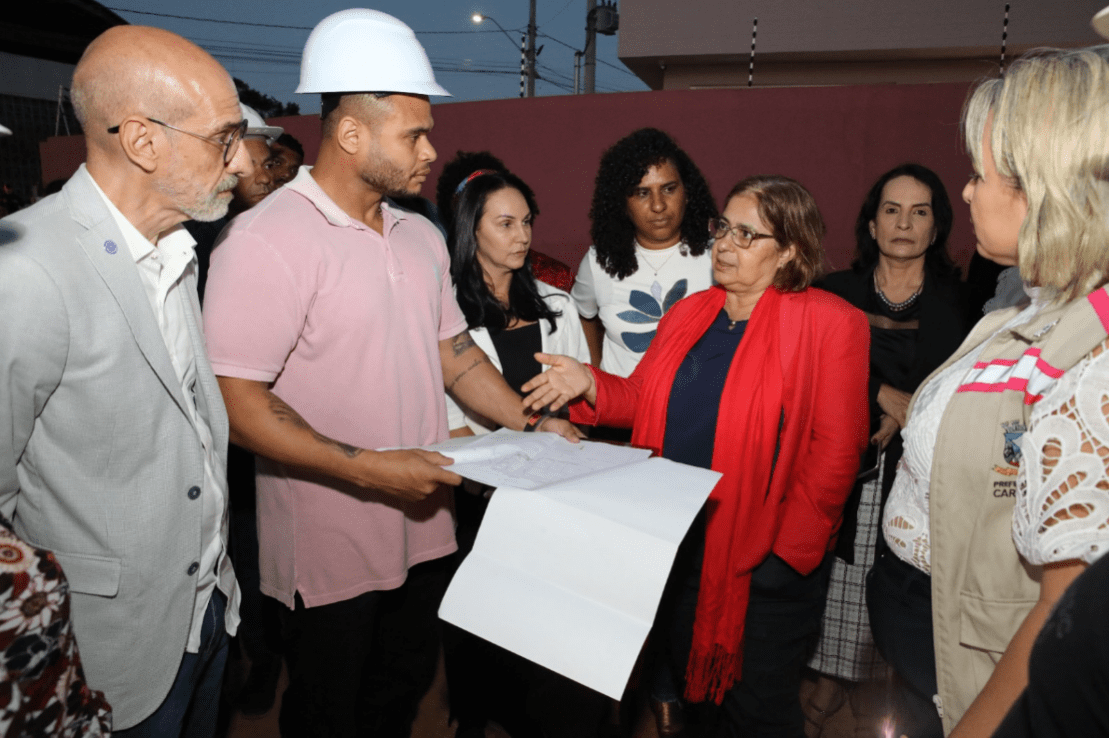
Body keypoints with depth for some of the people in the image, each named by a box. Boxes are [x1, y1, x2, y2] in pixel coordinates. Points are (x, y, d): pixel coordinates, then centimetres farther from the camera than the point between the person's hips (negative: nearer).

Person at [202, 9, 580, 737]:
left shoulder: (423, 236, 7)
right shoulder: (267, 239, -19)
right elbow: (237, 404, -21)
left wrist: (533, 423, 3)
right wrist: (371, 470, -24)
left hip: (422, 528, 7)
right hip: (330, 548, -6)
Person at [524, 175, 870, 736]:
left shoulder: (830, 323, -9)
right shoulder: (688, 315, 9)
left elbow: (835, 449, -13)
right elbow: (644, 400, 12)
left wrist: (789, 546, -15)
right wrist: (590, 385, -7)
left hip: (766, 562, -5)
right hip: (679, 547, 6)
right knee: (694, 690, 22)